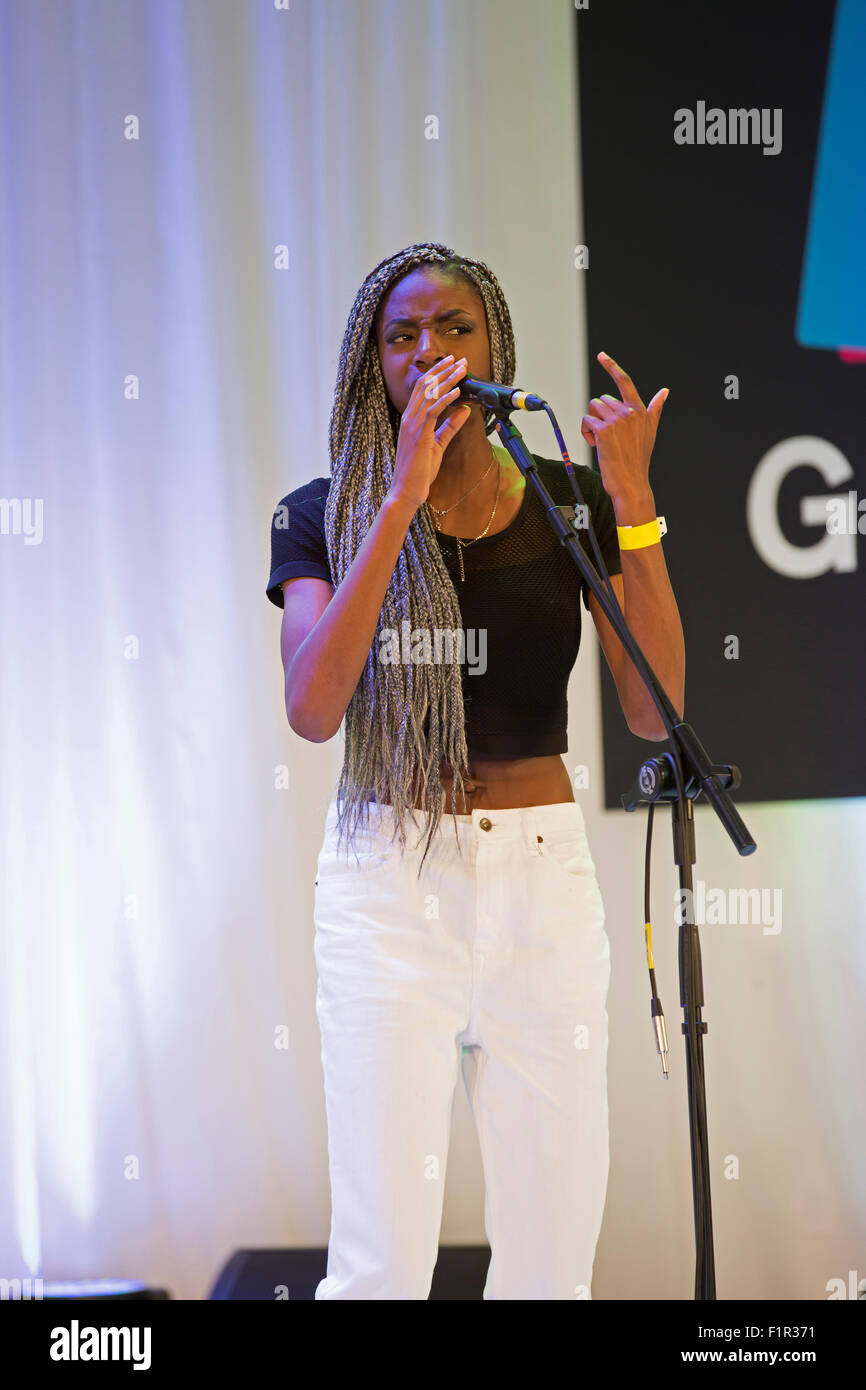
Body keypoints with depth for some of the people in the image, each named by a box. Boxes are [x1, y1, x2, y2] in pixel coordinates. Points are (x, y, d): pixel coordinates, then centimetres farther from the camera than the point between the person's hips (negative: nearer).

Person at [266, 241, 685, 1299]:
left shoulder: (569, 505, 5)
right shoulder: (325, 517, 2)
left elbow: (655, 712, -5)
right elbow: (312, 709, -16)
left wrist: (632, 499, -12)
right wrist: (402, 499, -18)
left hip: (542, 875, 2)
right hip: (386, 878, -2)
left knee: (552, 1250, 5)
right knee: (380, 1257, -6)